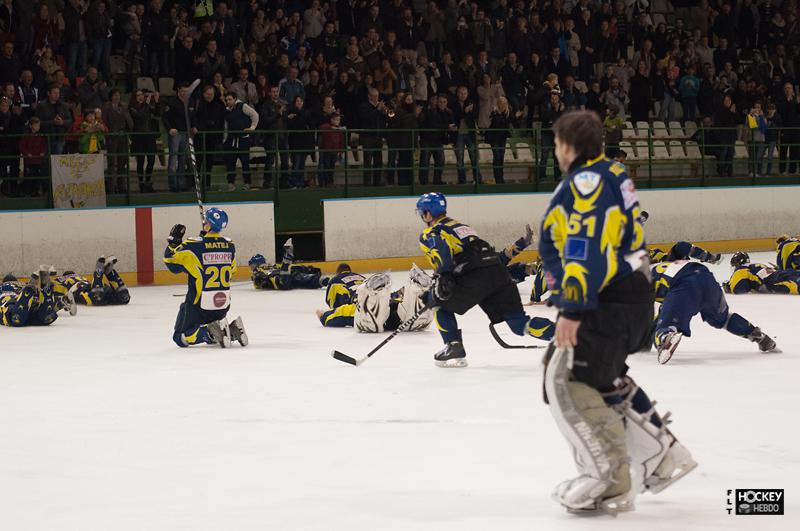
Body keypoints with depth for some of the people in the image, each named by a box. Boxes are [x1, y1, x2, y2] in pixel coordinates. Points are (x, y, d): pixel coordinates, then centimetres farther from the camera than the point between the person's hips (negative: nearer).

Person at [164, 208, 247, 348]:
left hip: (199, 304, -6)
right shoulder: (230, 246, 0)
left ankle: (212, 332, -18)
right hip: (223, 305, 6)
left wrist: (173, 242, 5)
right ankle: (232, 331, -1)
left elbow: (173, 265, -7)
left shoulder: (192, 246, -16)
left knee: (181, 338, 4)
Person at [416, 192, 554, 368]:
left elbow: (441, 249, -11)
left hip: (475, 277, -7)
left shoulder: (430, 234, 11)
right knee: (520, 324, 3)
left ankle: (454, 348, 6)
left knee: (438, 301, 15)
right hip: (499, 272, 7)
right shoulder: (461, 226, 36)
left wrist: (443, 278, -16)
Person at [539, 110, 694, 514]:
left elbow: (587, 249, -25)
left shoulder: (586, 182, -16)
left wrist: (572, 310, -27)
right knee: (604, 380, 24)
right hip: (631, 296, 11)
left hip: (610, 305, -11)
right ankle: (661, 456, 28)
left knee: (568, 384, -12)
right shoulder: (611, 174, 16)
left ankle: (611, 484, -13)